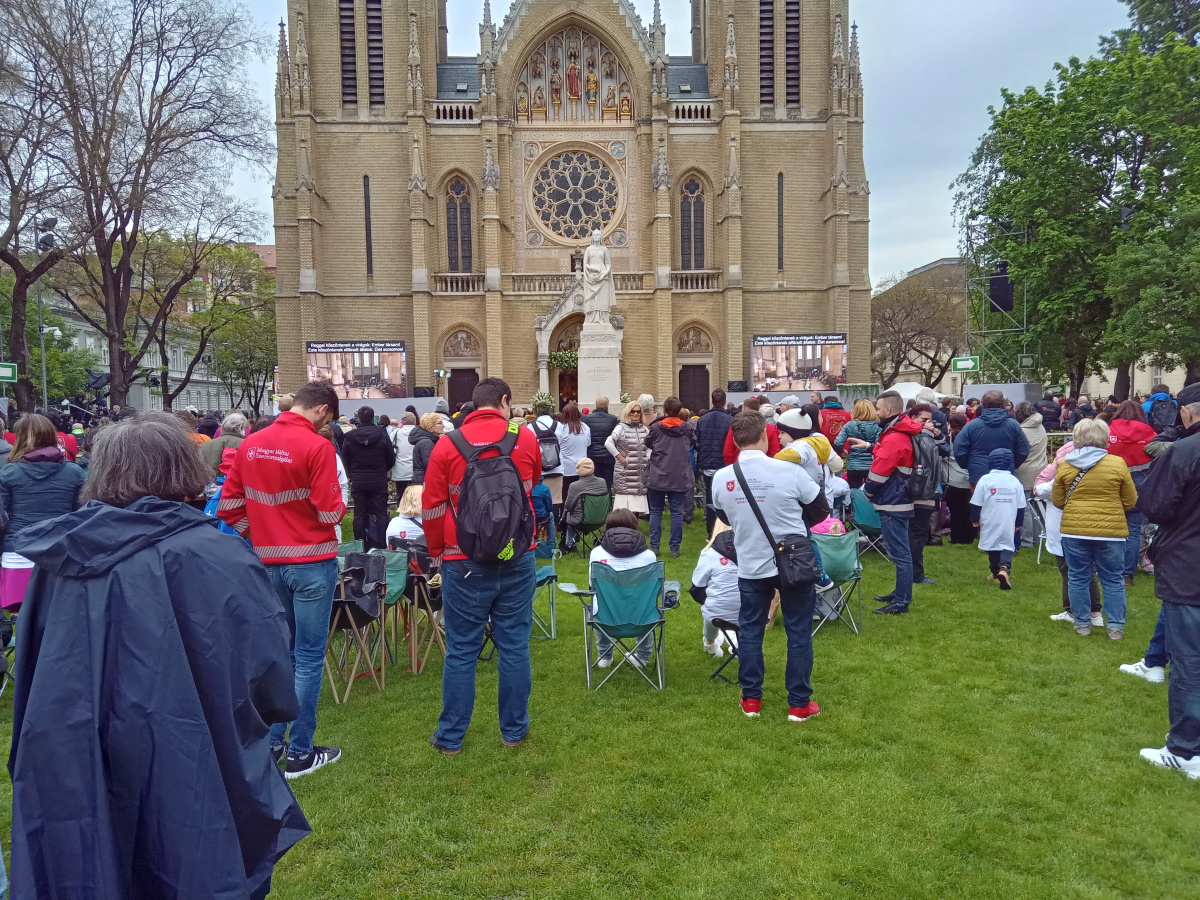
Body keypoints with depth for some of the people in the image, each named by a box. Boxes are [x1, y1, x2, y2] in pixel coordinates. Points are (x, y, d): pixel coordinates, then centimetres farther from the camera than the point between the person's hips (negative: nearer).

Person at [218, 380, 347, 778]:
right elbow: (330, 512, -17)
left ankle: (271, 742, 26)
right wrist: (339, 505, 4)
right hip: (312, 563, -6)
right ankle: (300, 752, 11)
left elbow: (229, 505, 7)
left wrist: (260, 533, 14)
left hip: (269, 562, 6)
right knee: (308, 657, 3)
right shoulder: (317, 447, -15)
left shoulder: (250, 444, 4)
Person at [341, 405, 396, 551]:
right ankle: (380, 546, 1)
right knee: (380, 515, 3)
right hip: (379, 482, -1)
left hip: (358, 482, 1)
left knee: (359, 515, 9)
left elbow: (345, 462, 3)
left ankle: (360, 548, 11)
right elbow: (391, 460, 0)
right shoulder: (382, 436, -7)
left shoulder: (349, 438, -4)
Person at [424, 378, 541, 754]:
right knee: (514, 645, 11)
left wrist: (437, 550, 12)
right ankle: (514, 730, 22)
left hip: (465, 562, -1)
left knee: (461, 651, 8)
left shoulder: (448, 445, -7)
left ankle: (450, 736, 20)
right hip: (518, 557, 1)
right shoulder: (526, 438, -2)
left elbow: (432, 508, -2)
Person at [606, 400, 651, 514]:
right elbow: (608, 443, -14)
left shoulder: (644, 429, 14)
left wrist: (647, 458, 7)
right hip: (625, 473, -5)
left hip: (640, 472, 5)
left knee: (637, 509, 6)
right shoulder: (621, 427, -3)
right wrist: (619, 457, -11)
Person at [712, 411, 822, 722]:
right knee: (799, 632, 11)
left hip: (750, 567, 2)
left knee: (750, 630, 16)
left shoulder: (721, 478, -9)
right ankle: (799, 704, 18)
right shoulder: (790, 471, -17)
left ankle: (751, 699, 24)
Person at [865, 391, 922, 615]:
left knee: (900, 554, -4)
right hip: (899, 501, 10)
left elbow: (878, 473, -17)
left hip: (892, 505, -10)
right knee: (900, 552, 18)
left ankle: (901, 603, 2)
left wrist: (867, 492, -1)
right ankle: (901, 594, 29)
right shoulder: (903, 433, 11)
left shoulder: (893, 439, -20)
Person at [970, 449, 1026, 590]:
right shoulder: (1015, 481, 0)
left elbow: (976, 504, -5)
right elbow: (1021, 507, 6)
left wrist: (975, 519, 9)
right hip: (1009, 525, 1)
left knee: (992, 548, 14)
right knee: (1007, 547, 3)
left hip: (990, 524, 0)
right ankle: (1004, 569, -22)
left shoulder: (985, 480, -8)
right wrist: (1018, 523, 18)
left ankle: (996, 573, 24)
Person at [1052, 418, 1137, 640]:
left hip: (1074, 530, 1)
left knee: (1078, 578, 12)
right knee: (1113, 580, 11)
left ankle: (1082, 623, 18)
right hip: (1111, 530, -1)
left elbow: (1057, 500, 5)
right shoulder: (1118, 464, -7)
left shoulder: (1065, 465, -3)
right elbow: (1130, 501, 2)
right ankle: (1115, 627, 14)